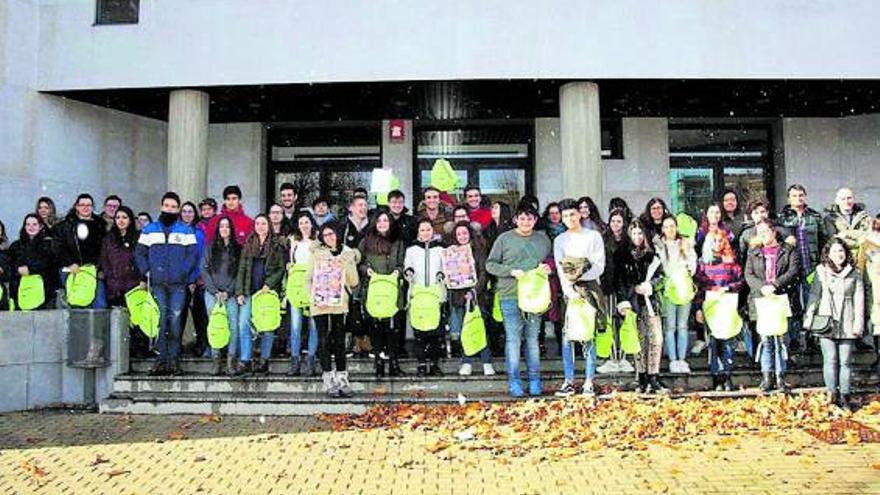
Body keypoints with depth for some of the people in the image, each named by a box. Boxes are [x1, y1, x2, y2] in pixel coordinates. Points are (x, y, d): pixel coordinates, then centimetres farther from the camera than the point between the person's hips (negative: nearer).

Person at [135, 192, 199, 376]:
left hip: (178, 284, -1)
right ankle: (161, 358, 3)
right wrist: (146, 273, 0)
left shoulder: (186, 231, 10)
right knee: (160, 320, -1)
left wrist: (184, 273, -8)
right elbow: (139, 252, 12)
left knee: (175, 320, -5)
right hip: (157, 283, 1)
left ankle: (174, 359, 0)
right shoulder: (150, 230, 14)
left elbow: (193, 254, 4)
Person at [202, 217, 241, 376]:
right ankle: (216, 360, -1)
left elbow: (239, 273, 5)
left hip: (230, 294, 0)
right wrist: (215, 291, -4)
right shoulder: (210, 247, 12)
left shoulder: (238, 249, 10)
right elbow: (204, 270, 6)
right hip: (212, 293, 0)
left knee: (233, 326, -11)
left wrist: (228, 292, -5)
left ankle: (231, 361, -8)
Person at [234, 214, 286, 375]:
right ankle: (244, 361, -2)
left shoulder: (277, 245, 3)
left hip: (268, 291, -3)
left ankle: (264, 362, 9)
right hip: (249, 291, 3)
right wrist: (239, 292, 2)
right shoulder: (248, 244, 13)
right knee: (243, 324, -6)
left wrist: (269, 284, -13)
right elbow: (242, 269, 10)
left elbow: (281, 268, -2)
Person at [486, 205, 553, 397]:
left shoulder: (543, 239, 12)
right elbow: (490, 264, 1)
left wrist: (548, 267, 1)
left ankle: (535, 381, 16)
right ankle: (514, 381, 5)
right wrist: (512, 271, -12)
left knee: (533, 338, 8)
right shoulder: (504, 239, 1)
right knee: (513, 339, -2)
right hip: (510, 296, -3)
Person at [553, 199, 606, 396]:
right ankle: (569, 382, 4)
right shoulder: (560, 240, 12)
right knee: (567, 336, -2)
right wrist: (569, 290, -13)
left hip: (590, 289, -2)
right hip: (568, 292, 2)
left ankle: (589, 383, 0)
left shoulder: (594, 236, 6)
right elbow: (560, 269, 1)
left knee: (588, 336, -4)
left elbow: (599, 266, -1)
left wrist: (580, 277, -15)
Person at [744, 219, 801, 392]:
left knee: (781, 339, -1)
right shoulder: (753, 252, 15)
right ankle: (766, 377, 5)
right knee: (765, 339, 1)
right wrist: (762, 287, -13)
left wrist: (774, 285, -16)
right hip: (761, 300, 2)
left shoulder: (789, 250, 9)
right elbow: (749, 275, 5)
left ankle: (780, 377, 5)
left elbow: (794, 271, -4)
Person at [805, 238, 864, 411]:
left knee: (845, 361, 3)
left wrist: (858, 324, -1)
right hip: (826, 323, -1)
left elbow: (859, 301, 5)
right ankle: (832, 393, 2)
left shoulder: (854, 274, 7)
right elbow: (814, 295, 7)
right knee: (831, 359, -4)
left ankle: (844, 396, 9)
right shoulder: (821, 271, 5)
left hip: (847, 325, 1)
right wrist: (808, 317, 2)